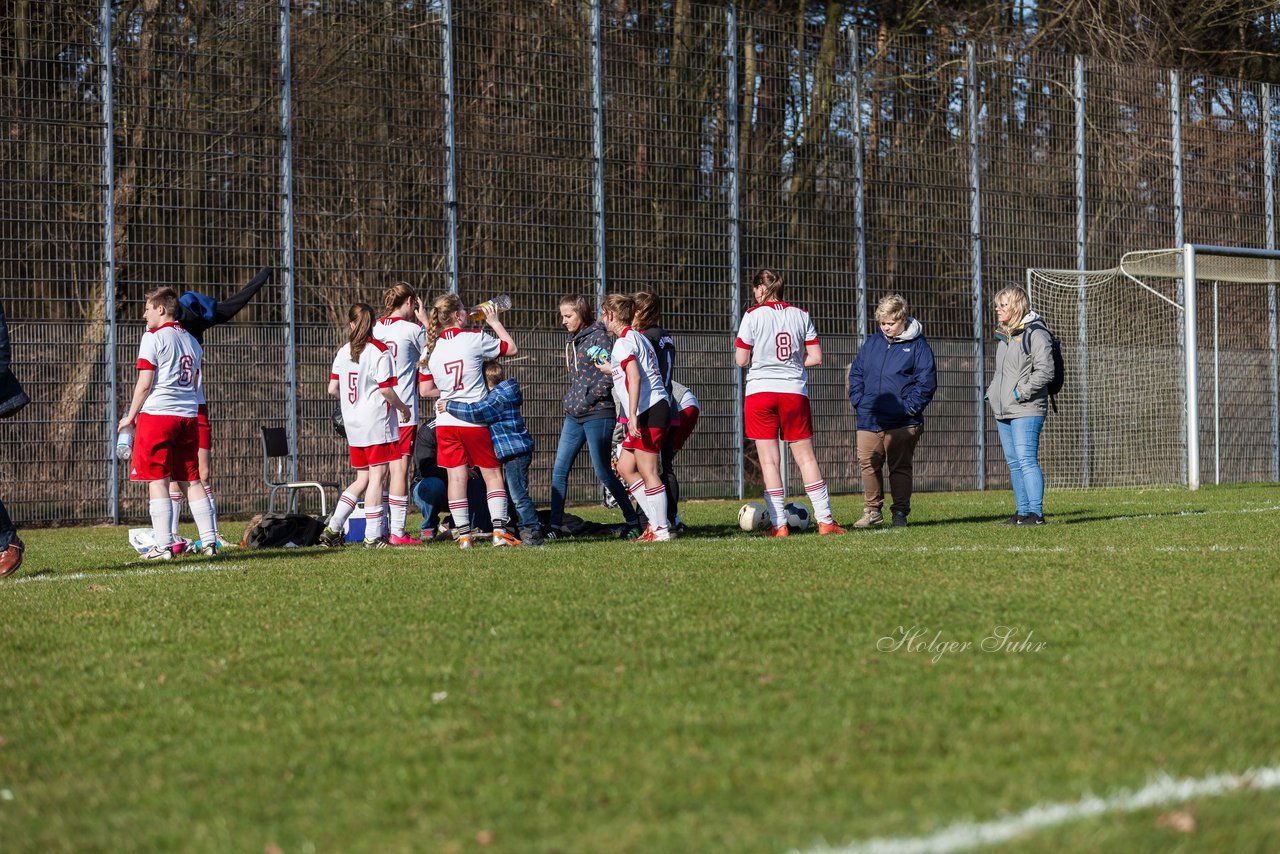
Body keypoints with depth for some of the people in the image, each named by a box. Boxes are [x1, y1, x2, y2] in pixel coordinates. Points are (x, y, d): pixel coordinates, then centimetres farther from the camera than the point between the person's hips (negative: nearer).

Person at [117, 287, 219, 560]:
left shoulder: (153, 337, -6)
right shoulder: (191, 341, 16)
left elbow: (144, 384, -9)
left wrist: (130, 417, 0)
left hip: (157, 414, -6)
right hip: (187, 416, 6)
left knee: (157, 480, -4)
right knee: (191, 481, 9)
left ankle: (163, 546, -8)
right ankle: (209, 540, 5)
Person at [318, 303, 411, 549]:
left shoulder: (343, 352, 7)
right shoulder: (380, 351, -9)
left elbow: (332, 389, 7)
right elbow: (386, 389, -14)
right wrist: (403, 408, 3)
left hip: (353, 425, 6)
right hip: (377, 423, -6)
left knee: (362, 478, 14)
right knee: (377, 477, -3)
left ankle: (332, 528, 7)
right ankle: (373, 537, -4)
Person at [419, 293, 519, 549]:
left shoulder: (431, 348, 4)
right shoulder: (474, 338, -8)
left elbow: (425, 389, 9)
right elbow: (511, 347, 6)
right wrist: (494, 322, 17)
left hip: (445, 421, 3)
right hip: (475, 419, -3)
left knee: (456, 477, 4)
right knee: (492, 474, 6)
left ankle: (463, 534, 3)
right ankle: (499, 530, 0)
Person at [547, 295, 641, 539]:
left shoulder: (598, 337, -9)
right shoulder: (572, 341, 15)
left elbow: (609, 375, -16)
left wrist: (588, 399, -15)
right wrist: (570, 400, 11)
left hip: (597, 414, -8)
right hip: (574, 416, 8)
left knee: (603, 472, -4)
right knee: (559, 470, 1)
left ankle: (634, 523, 8)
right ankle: (554, 526, 4)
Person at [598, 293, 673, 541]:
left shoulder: (623, 342, -9)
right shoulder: (638, 338, 20)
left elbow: (635, 377, -20)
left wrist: (632, 414, -26)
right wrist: (606, 367, 46)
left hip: (648, 411, -10)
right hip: (658, 408, 10)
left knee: (648, 473, -7)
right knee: (625, 467, 14)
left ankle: (661, 530, -6)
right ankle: (657, 521, 11)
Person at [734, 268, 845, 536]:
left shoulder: (753, 315, -4)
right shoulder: (801, 316, 6)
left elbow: (741, 360, -6)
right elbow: (815, 358, 3)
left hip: (760, 391, -3)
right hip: (795, 391, 3)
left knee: (769, 460, 1)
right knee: (806, 457, 7)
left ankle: (779, 524, -2)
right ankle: (825, 520, 4)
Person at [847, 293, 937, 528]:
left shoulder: (917, 345, -1)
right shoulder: (872, 343, 12)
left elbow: (926, 381, -5)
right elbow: (856, 373, 18)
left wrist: (910, 407, -12)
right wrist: (858, 401, 4)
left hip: (902, 423, -4)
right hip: (869, 420, 4)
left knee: (900, 467, 1)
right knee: (869, 465, 4)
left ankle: (900, 512, 7)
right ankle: (872, 511, 15)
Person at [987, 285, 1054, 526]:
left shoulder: (1034, 333, -10)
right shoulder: (1003, 335, 18)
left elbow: (1045, 371, -16)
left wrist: (1022, 392, -17)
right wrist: (992, 391, 14)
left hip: (1026, 410, -9)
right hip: (1004, 411, 9)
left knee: (1026, 460, -14)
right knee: (1014, 463, 10)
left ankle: (1036, 513, -14)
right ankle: (1023, 511, 15)